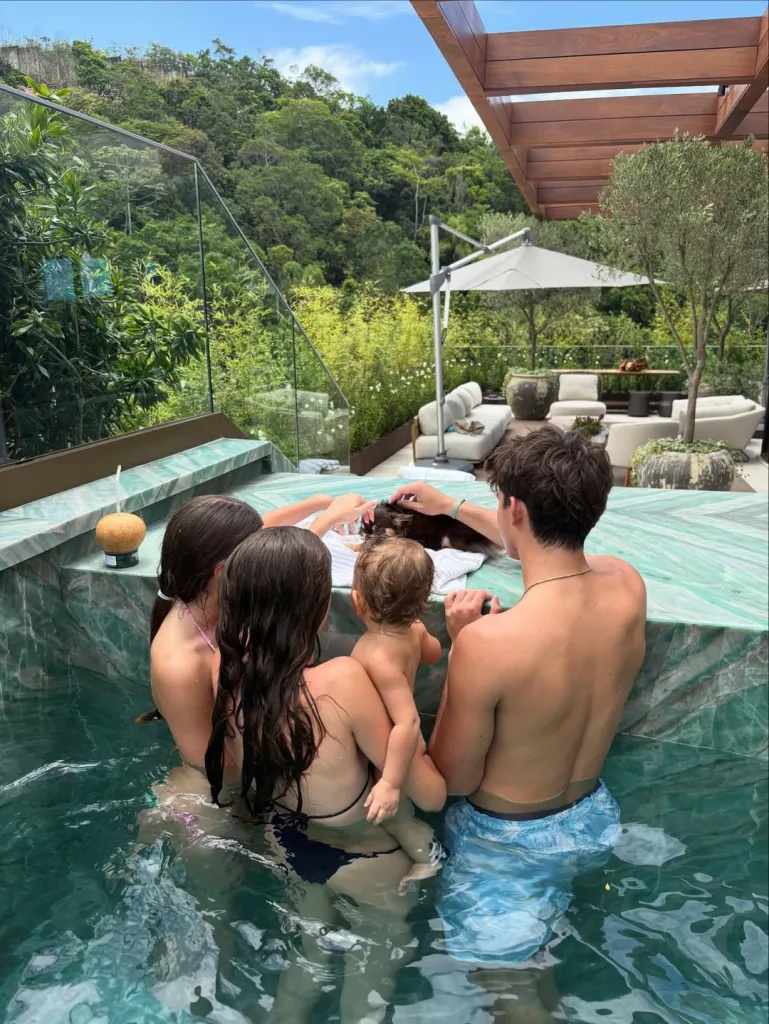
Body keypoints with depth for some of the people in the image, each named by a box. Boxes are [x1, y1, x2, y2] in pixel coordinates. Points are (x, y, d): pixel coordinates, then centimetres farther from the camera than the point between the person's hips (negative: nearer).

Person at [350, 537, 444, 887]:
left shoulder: (379, 658, -41)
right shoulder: (414, 630, -17)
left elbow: (408, 721, -44)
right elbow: (433, 653, 6)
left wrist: (391, 783, -40)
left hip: (387, 756, -8)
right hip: (393, 742, 8)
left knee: (392, 813, 19)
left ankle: (427, 855, 40)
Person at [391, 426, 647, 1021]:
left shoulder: (486, 641, -36)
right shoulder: (627, 586, -17)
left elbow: (455, 778, -18)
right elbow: (553, 549, 9)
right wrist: (454, 508, 17)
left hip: (508, 843, -6)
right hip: (593, 818, 6)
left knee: (500, 976, 17)